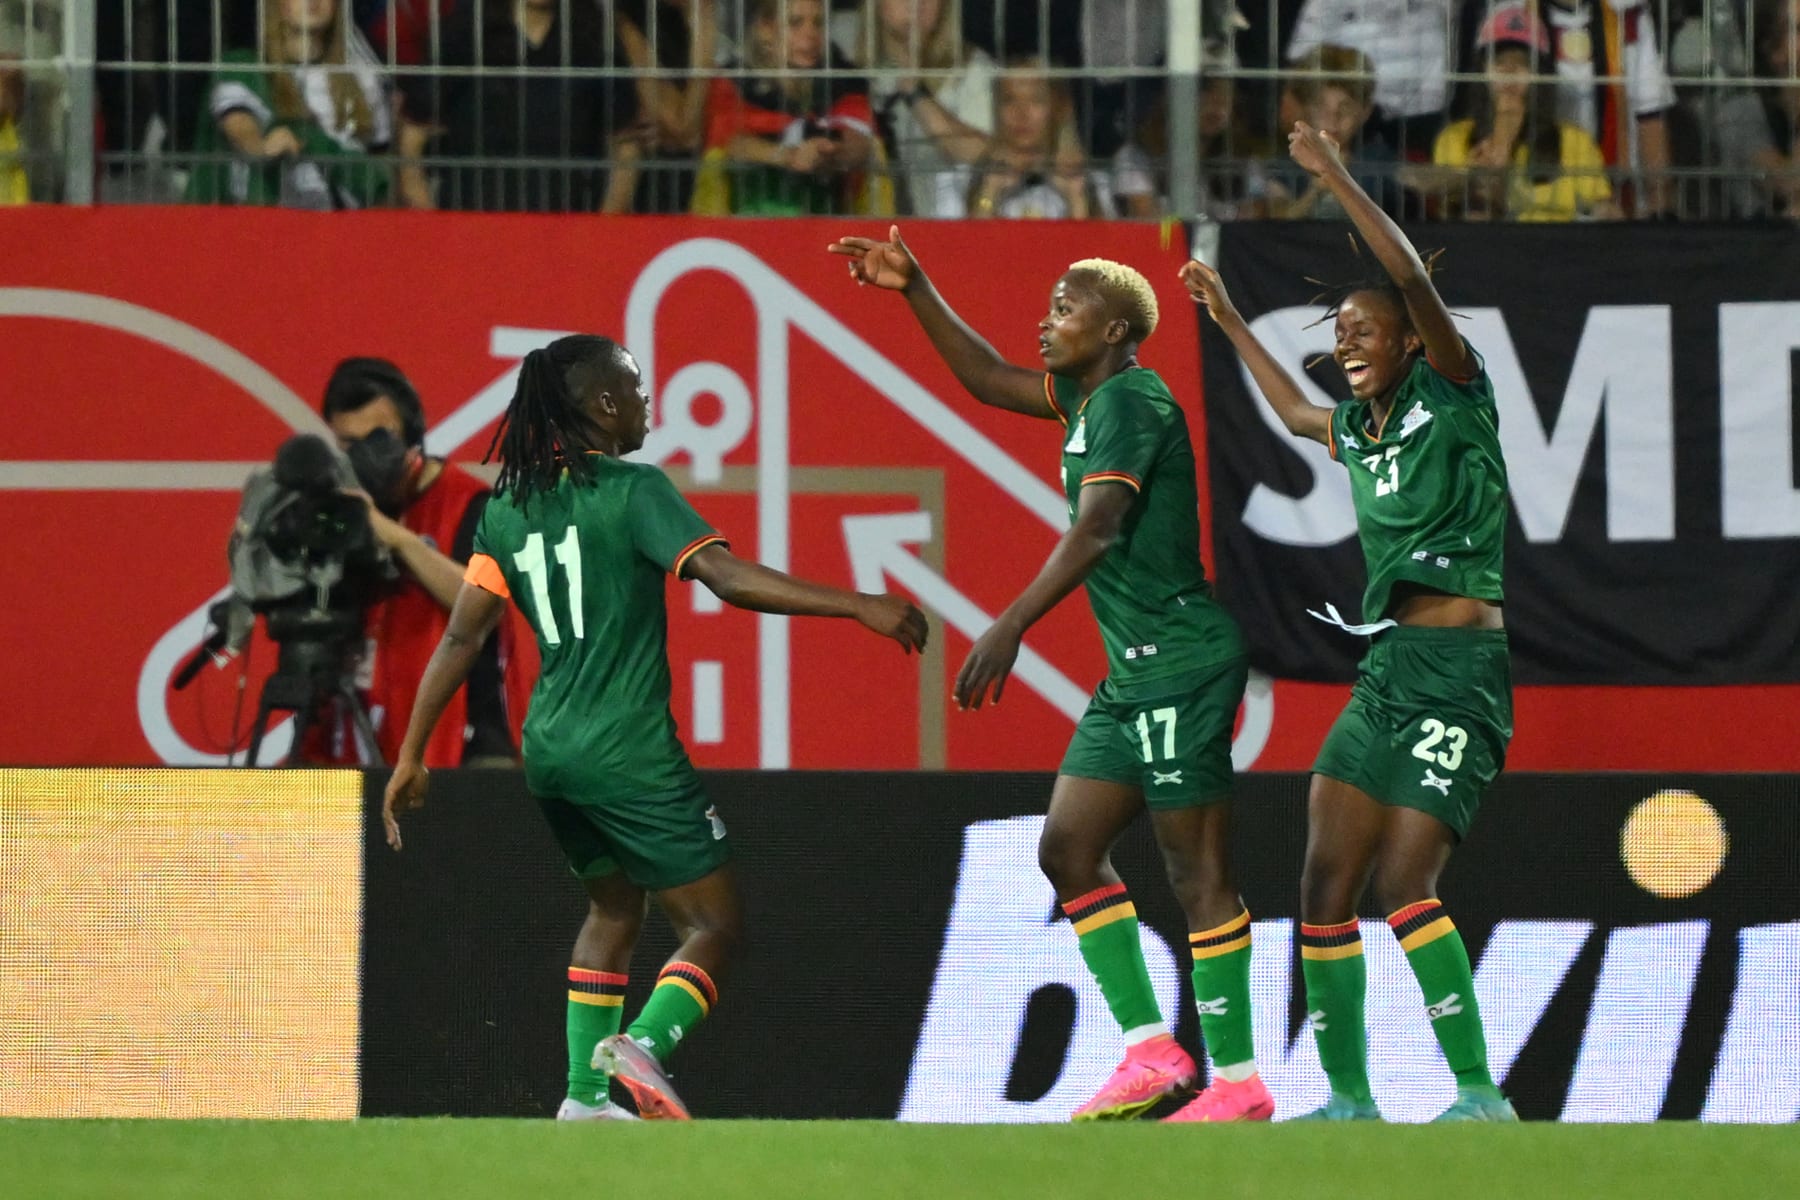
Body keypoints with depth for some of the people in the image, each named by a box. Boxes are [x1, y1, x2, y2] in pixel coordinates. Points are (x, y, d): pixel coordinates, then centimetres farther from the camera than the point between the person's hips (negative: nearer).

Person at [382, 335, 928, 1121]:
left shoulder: (509, 507, 8)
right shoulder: (632, 492, -11)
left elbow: (461, 636, 8)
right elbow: (727, 578, -22)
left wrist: (411, 757, 12)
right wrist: (857, 606, -22)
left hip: (551, 751, 7)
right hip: (629, 754, -7)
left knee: (613, 910, 24)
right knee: (714, 923, -1)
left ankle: (588, 1092, 18)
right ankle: (643, 1046, -25)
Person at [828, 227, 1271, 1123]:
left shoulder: (1133, 402, -14)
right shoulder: (1089, 397, 15)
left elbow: (1095, 532, -25)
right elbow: (989, 379, 31)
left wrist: (1011, 628, -32)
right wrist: (915, 291, 23)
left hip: (1180, 661, -10)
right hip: (1135, 671, 10)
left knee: (1197, 870, -8)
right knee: (1068, 848, 6)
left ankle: (1238, 1081, -5)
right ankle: (1151, 1053, 7)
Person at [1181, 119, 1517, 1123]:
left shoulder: (1453, 395, -3)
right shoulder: (1360, 429, 17)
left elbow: (1414, 279, -19)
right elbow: (1295, 411, 41)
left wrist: (1336, 178, -18)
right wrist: (1229, 320, 46)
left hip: (1459, 669, -8)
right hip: (1385, 669, 8)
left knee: (1405, 888, -18)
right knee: (1326, 891, 2)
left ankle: (1482, 1095, -14)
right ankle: (1349, 1099, 9)